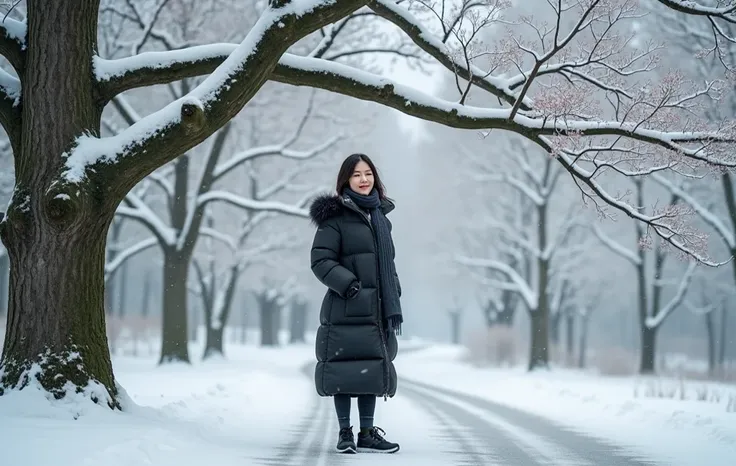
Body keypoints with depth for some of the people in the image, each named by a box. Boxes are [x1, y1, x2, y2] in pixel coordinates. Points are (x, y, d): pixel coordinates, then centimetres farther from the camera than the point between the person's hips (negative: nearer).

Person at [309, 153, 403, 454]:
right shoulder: (335, 216, -5)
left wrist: (394, 296, 14)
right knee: (346, 369, -3)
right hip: (346, 309, -6)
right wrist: (348, 285, -20)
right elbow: (320, 260, -10)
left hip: (376, 308, 6)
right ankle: (345, 434, 6)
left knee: (373, 369, 9)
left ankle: (367, 434, 16)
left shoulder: (380, 216, 17)